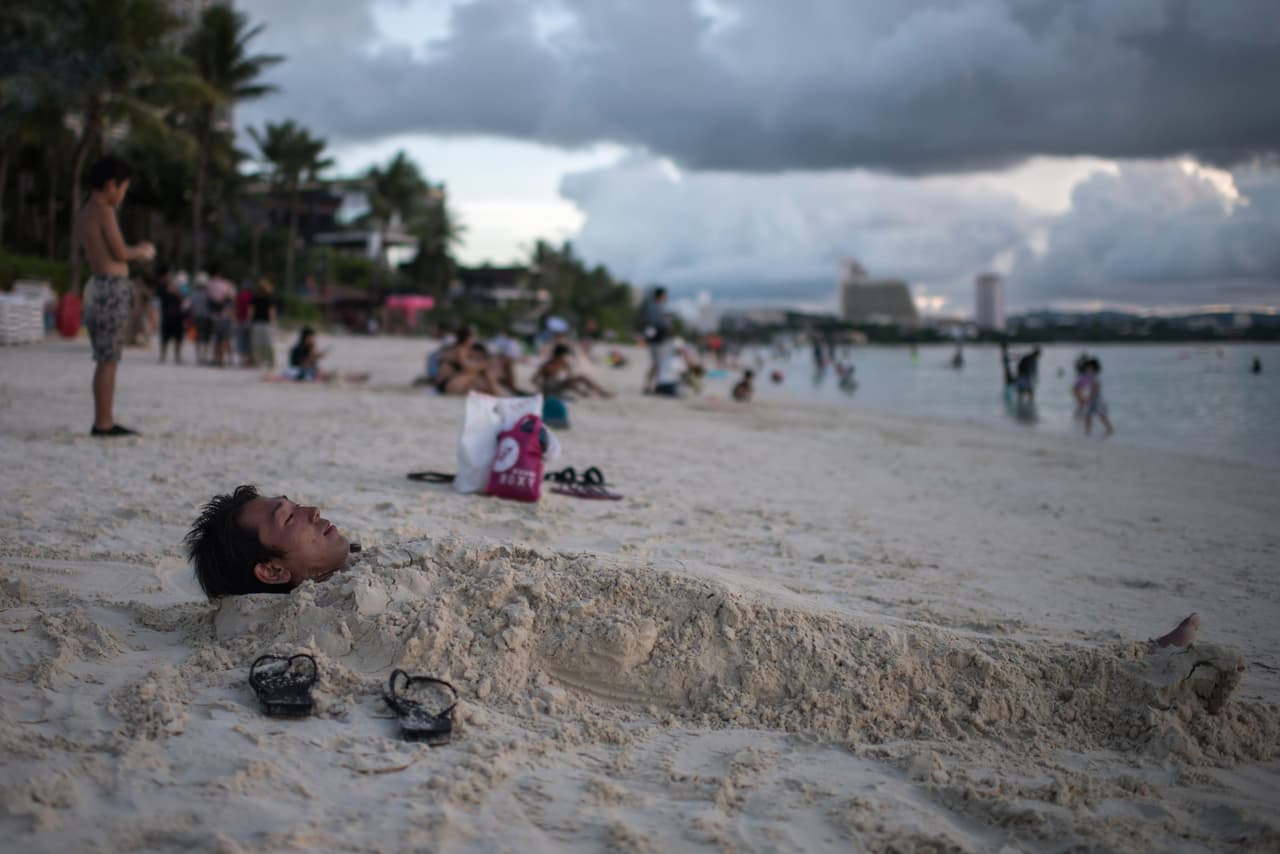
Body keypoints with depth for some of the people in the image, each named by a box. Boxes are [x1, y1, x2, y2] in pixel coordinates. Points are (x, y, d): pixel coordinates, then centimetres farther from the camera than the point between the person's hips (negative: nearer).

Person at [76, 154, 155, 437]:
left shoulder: (83, 215, 18)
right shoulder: (104, 211, -10)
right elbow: (119, 252, -12)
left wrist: (135, 252, 23)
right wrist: (142, 252, 7)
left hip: (98, 286, 9)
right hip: (113, 288, -9)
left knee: (105, 360, 12)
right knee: (108, 360, -7)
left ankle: (103, 421, 15)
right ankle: (103, 422, -6)